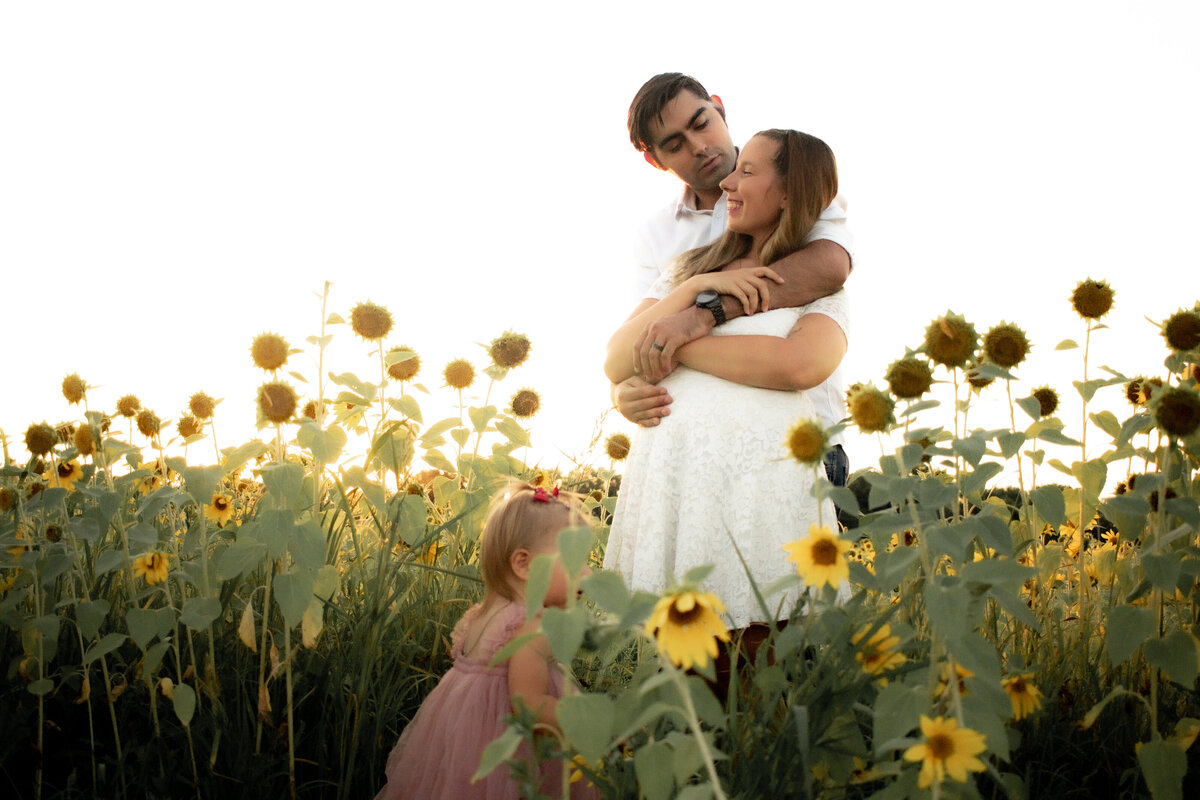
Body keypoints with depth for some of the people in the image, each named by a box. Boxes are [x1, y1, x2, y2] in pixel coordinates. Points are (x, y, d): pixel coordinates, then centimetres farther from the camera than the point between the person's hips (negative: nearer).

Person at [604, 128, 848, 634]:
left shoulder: (819, 285, 10)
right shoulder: (689, 269, 20)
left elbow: (800, 365, -13)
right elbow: (618, 364, 9)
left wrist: (675, 344, -4)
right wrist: (698, 288, -1)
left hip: (762, 492, -3)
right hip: (667, 489, 3)